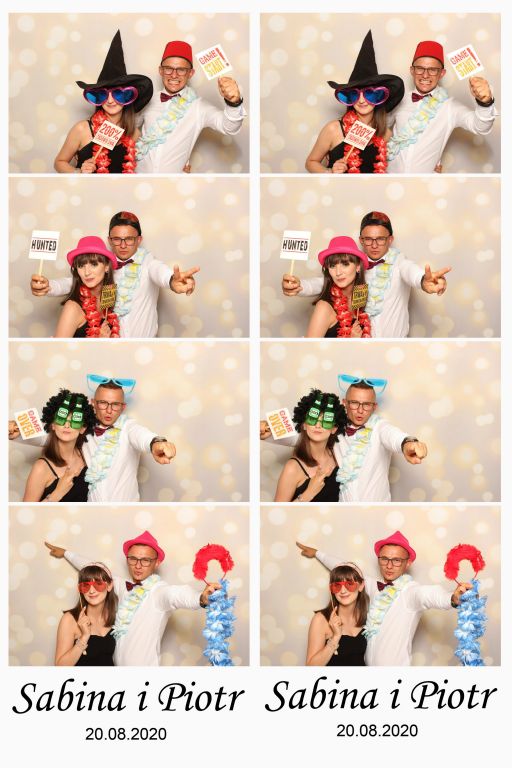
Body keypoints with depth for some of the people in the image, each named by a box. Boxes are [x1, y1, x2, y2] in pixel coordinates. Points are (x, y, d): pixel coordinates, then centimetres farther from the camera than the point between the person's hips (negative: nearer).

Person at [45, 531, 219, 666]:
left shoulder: (160, 591, -16)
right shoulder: (125, 587, 5)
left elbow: (178, 594, -38)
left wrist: (201, 598, -60)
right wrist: (65, 553, 30)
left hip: (143, 664, -6)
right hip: (116, 663, 6)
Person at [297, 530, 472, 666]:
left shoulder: (411, 591, -15)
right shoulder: (376, 587, 4)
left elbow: (429, 594, -37)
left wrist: (453, 598, -59)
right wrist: (317, 553, 29)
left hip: (395, 664, -6)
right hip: (367, 663, 6)